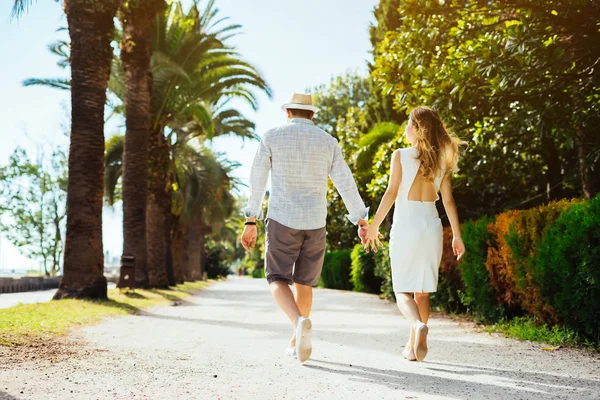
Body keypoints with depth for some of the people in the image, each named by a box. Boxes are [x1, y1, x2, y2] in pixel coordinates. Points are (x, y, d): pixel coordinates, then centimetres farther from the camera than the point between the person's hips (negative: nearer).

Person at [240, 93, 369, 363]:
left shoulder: (271, 137, -1)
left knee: (278, 281, 3)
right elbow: (345, 184, 3)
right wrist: (362, 222, 9)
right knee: (304, 282, 17)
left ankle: (301, 322, -26)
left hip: (282, 220, -2)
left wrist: (251, 222, 4)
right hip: (315, 222, 3)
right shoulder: (328, 141, 4)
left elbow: (257, 181, -1)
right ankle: (296, 341, 21)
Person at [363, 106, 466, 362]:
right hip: (431, 225, 4)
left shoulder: (401, 156, -4)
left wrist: (374, 226, -6)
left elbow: (391, 192, -10)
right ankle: (412, 347, 18)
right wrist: (457, 235, 9)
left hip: (405, 225, -4)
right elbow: (448, 201, 4)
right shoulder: (441, 160, 7)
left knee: (403, 290, 2)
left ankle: (418, 324, -27)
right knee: (423, 291, 14)